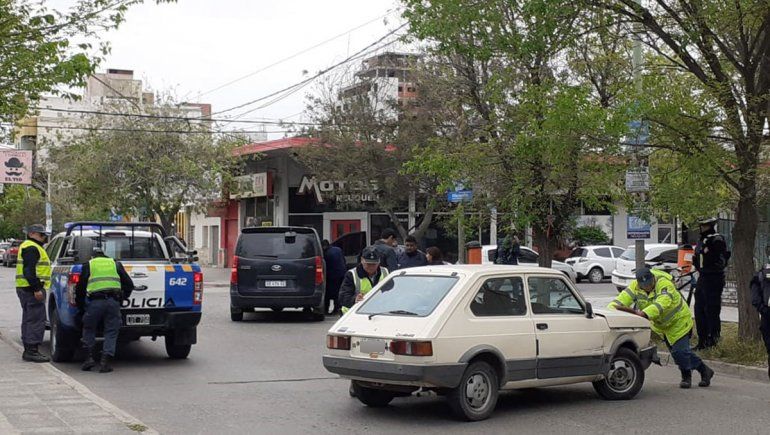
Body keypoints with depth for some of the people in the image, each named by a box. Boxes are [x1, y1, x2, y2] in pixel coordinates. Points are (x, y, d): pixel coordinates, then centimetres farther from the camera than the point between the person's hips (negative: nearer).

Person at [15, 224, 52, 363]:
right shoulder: (31, 248, -12)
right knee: (36, 320, -11)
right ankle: (31, 351, -12)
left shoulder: (27, 246, 23)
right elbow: (29, 270, -22)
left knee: (29, 320, 14)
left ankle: (29, 351, 19)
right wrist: (36, 289, -25)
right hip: (32, 289, -12)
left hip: (27, 289, 12)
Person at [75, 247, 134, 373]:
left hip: (96, 302, -1)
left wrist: (81, 307, 25)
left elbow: (80, 287, 15)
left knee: (89, 329, 17)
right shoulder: (116, 264, 22)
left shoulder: (88, 265, 17)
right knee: (111, 332, 7)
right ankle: (105, 362, -1)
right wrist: (122, 298, 30)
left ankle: (90, 358, 10)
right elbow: (129, 284, 18)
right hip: (114, 301, 1)